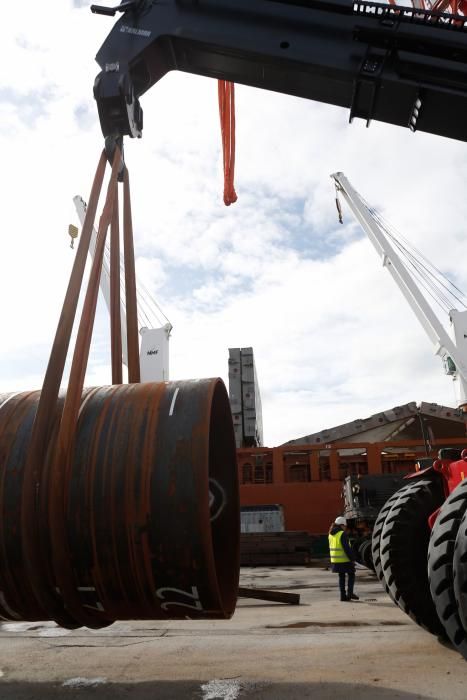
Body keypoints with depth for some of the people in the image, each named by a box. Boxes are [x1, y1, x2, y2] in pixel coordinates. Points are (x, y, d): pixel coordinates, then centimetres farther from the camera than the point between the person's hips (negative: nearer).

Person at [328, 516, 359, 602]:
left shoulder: (331, 534, 9)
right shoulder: (342, 534, -16)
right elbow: (347, 548, -19)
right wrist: (352, 558, -13)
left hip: (335, 560, 7)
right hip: (344, 559, -7)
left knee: (341, 576, 15)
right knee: (351, 575, 8)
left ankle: (343, 595, 15)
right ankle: (350, 593, 0)